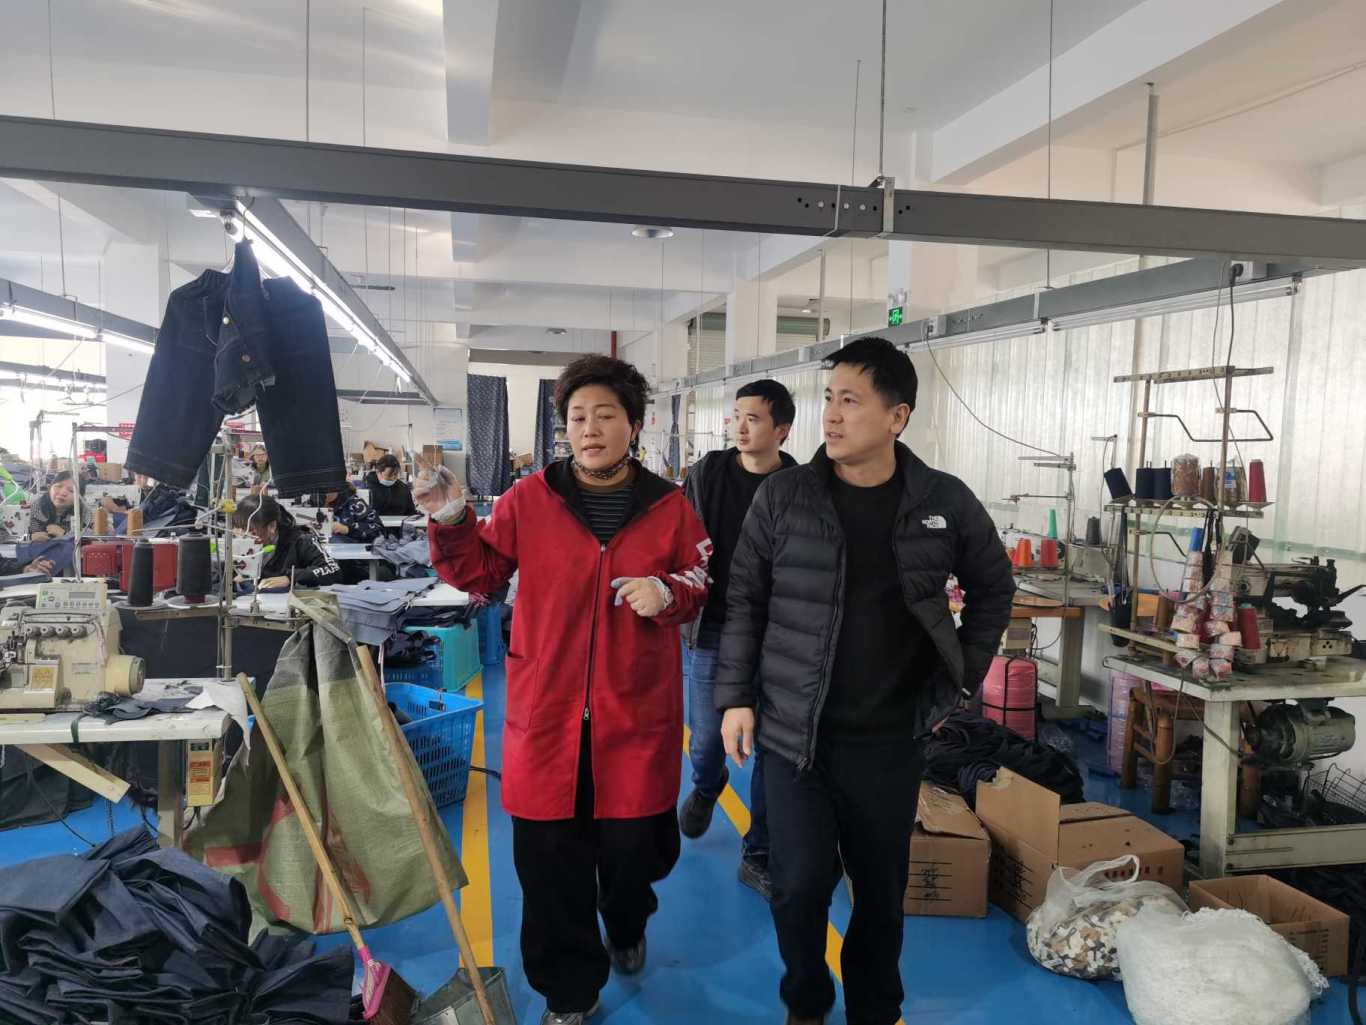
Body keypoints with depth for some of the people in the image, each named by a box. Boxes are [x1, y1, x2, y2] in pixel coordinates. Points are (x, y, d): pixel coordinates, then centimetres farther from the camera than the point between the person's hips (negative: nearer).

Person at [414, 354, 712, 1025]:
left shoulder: (669, 507, 1)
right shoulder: (528, 499, -1)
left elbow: (700, 587, 8)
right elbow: (479, 573, 6)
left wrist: (667, 592, -13)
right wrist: (451, 522, -10)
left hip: (636, 712, 0)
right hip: (546, 710, 0)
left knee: (633, 844, 14)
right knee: (549, 853, 8)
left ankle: (627, 928, 51)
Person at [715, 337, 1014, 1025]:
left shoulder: (944, 502, -3)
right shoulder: (783, 496, -6)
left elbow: (993, 586, 11)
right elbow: (745, 600, 0)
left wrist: (959, 682, 7)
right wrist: (735, 696, -4)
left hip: (890, 739, 1)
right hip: (792, 731, -1)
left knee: (881, 887, 14)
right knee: (801, 883, 2)